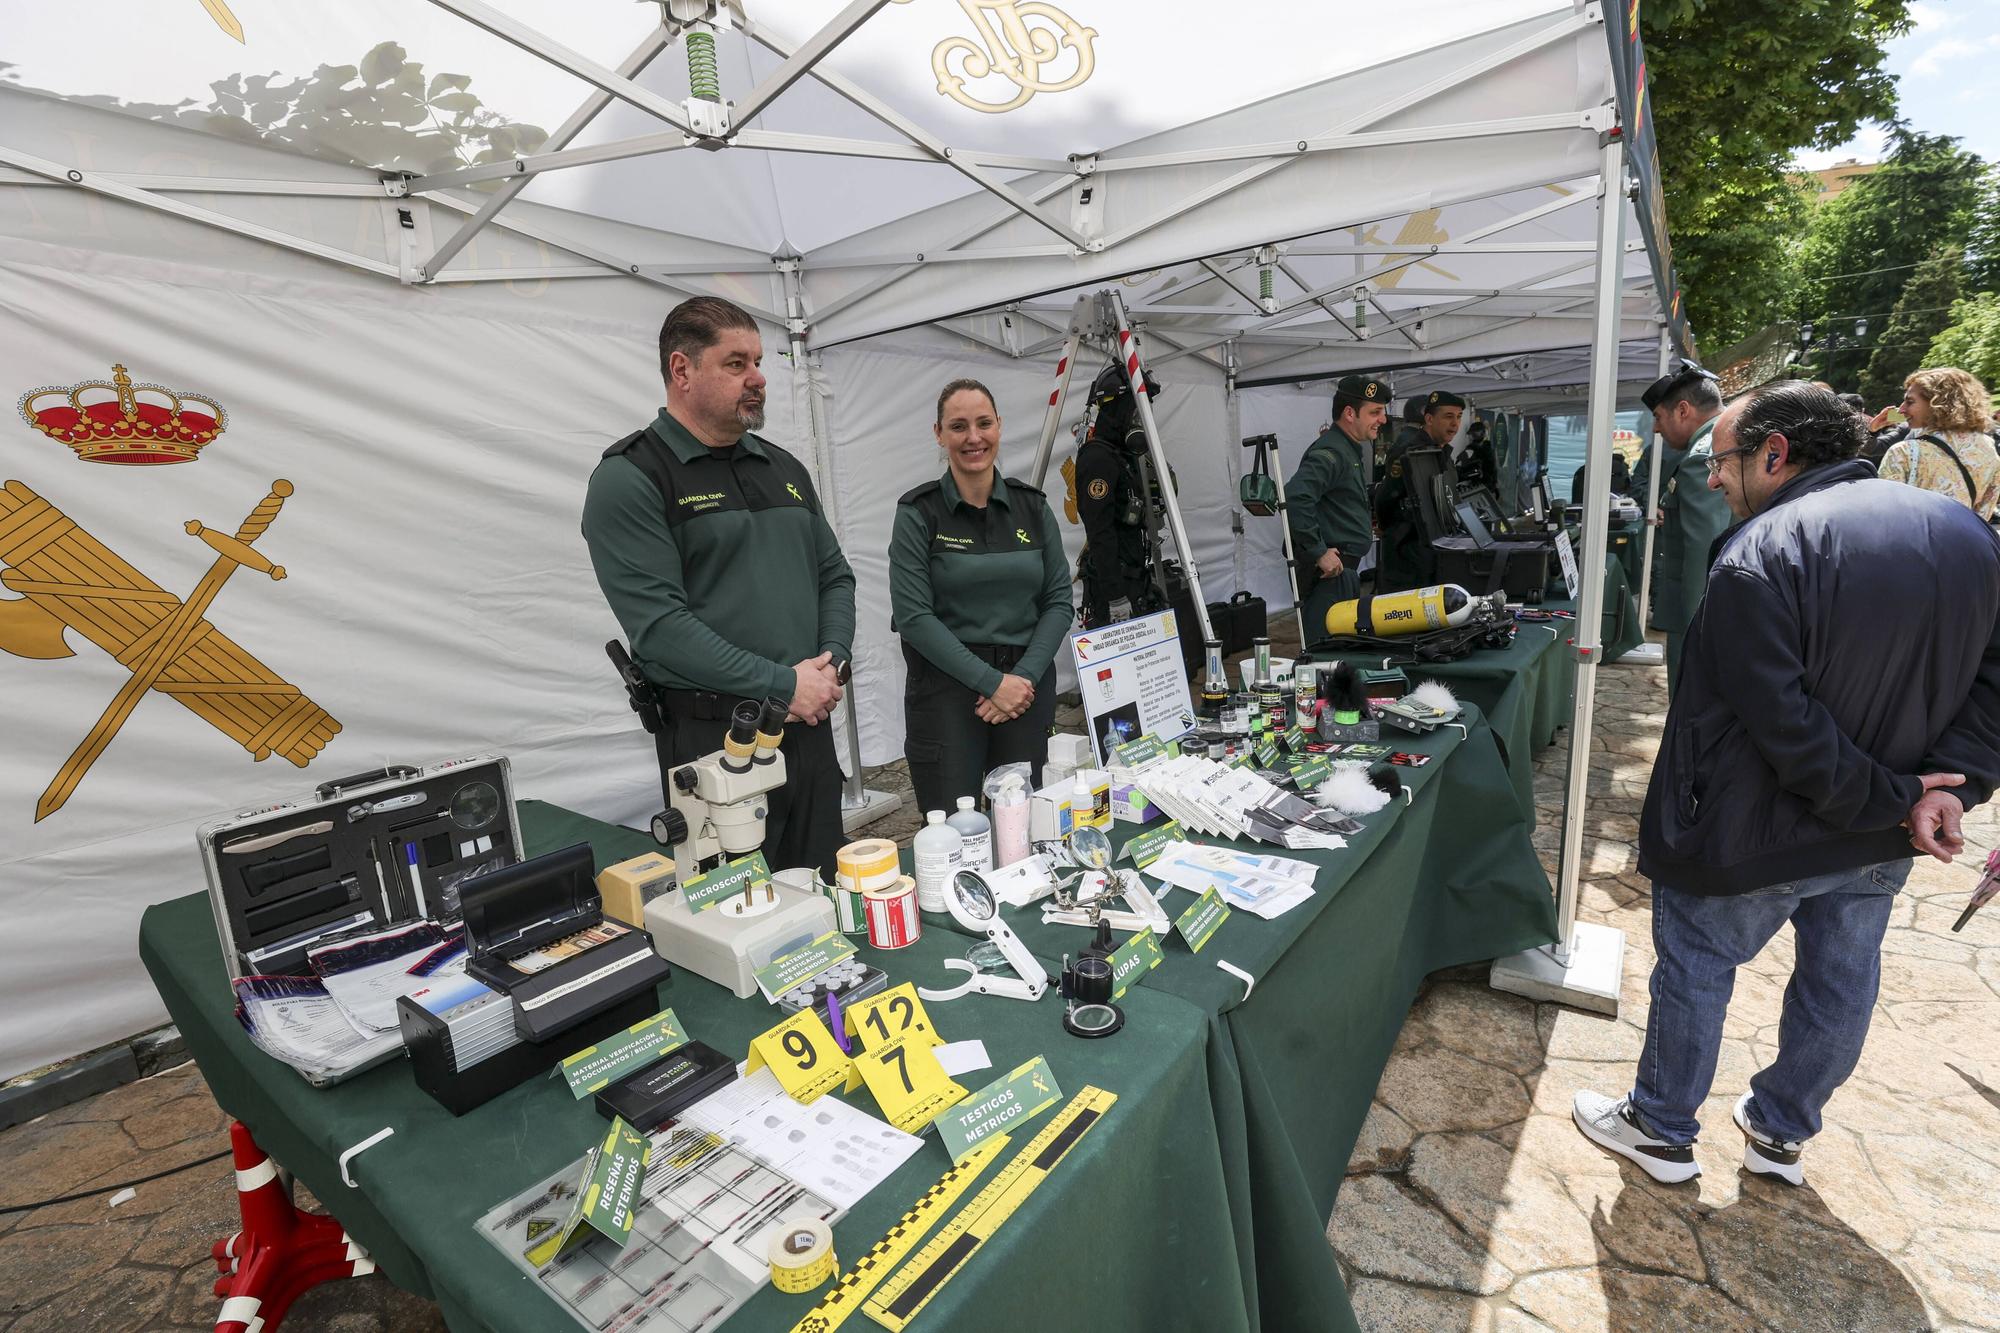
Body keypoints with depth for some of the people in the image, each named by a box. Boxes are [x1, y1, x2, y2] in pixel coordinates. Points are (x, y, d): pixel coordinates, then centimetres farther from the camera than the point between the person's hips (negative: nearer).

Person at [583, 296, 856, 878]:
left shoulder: (784, 468, 13)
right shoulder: (630, 479, -8)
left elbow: (835, 576, 16)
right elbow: (659, 623, -17)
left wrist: (832, 660, -3)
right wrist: (784, 684, -17)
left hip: (811, 723, 6)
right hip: (711, 737, -6)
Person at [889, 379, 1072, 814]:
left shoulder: (1032, 506, 6)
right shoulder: (918, 512, -5)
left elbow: (1059, 601, 5)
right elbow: (913, 616, -11)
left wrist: (1025, 676, -8)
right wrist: (992, 681, -14)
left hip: (1027, 683, 3)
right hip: (947, 686, -3)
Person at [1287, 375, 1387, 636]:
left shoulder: (1349, 450, 18)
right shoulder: (1330, 452, -16)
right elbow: (1295, 496, -31)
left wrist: (1366, 522, 16)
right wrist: (1319, 552, -27)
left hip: (1344, 569, 11)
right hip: (1328, 572, -11)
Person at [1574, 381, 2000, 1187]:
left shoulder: (1761, 554, -24)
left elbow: (1782, 723, -26)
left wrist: (1891, 800, -13)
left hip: (1753, 833, -7)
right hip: (1877, 844, 7)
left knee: (1694, 971, 12)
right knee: (1840, 985, 22)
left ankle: (1661, 1129, 30)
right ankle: (1782, 1133, 42)